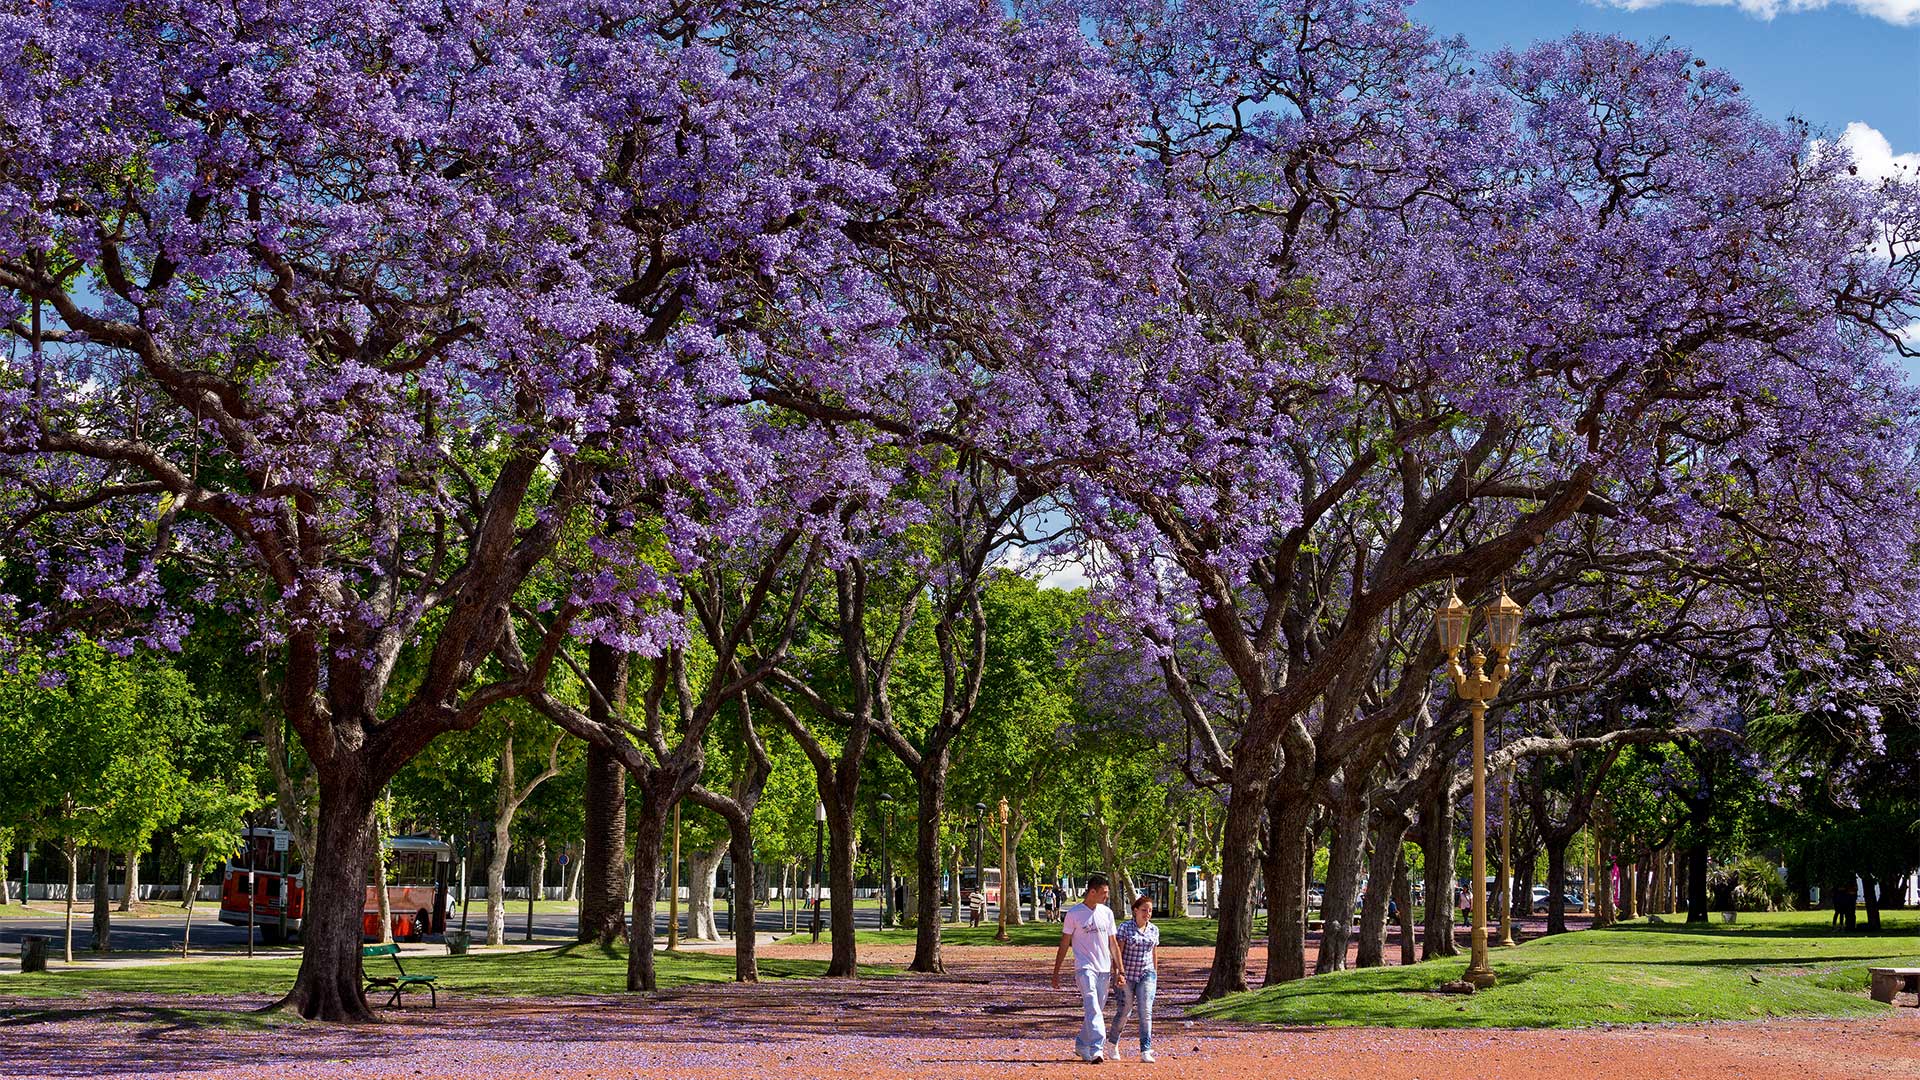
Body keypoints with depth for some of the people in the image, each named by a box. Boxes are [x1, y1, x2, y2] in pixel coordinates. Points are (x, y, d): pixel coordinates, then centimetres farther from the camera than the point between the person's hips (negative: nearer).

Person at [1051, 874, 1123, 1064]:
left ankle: (1081, 1046, 25)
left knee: (1095, 1011, 10)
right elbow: (1064, 943, -1)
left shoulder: (1107, 913, 10)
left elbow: (1113, 943, 14)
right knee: (1093, 1009, -17)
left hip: (1104, 970, 5)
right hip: (1084, 968, -5)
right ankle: (1096, 1050, -24)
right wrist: (1056, 972, -2)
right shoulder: (1074, 913, -5)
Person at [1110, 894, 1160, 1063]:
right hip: (1127, 976, -2)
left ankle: (1146, 1051, -14)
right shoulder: (1125, 927, -6)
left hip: (1146, 975, 3)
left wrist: (1154, 975, 19)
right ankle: (1114, 1044, 28)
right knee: (1124, 1012, 3)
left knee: (1145, 1012, -11)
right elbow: (1118, 952, -9)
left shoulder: (1154, 930, 7)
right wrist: (1118, 974, -17)